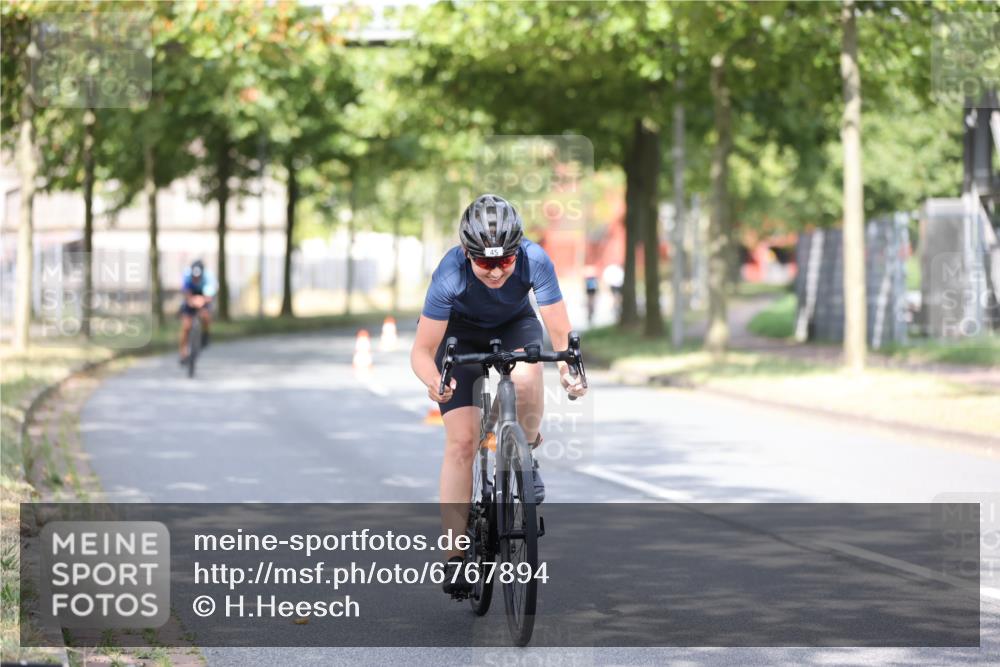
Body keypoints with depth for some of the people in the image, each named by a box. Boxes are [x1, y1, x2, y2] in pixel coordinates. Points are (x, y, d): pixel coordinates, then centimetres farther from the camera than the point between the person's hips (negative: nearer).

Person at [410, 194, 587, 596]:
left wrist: (568, 370, -49)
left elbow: (561, 334, -29)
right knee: (461, 441, -12)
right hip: (462, 332, -1)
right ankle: (456, 557, -6)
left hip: (515, 325, 1)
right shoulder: (451, 273, -35)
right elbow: (421, 351, -31)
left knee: (526, 378, -35)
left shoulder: (535, 261, -34)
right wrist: (434, 381, -52)